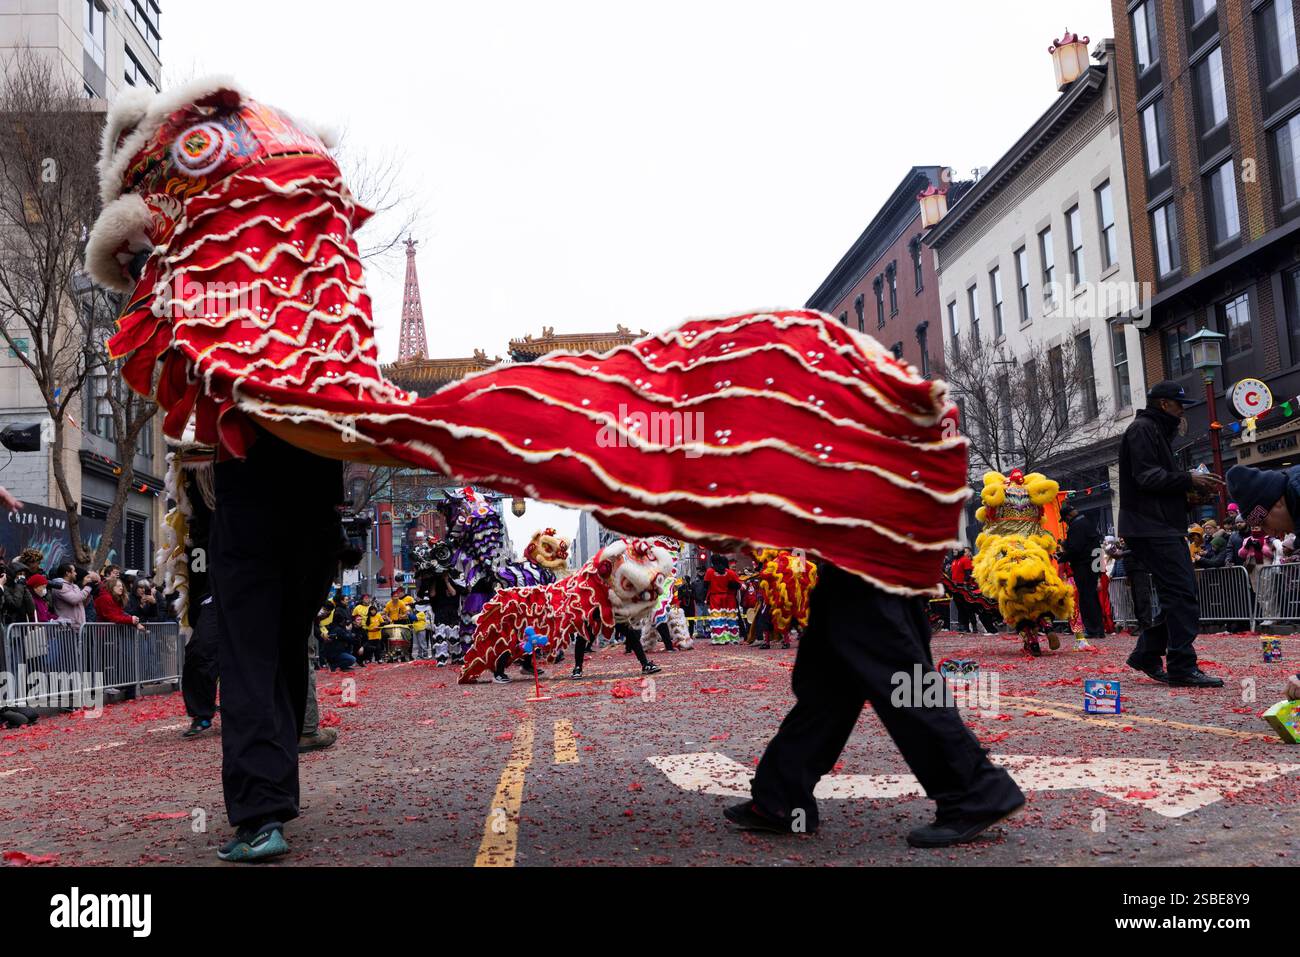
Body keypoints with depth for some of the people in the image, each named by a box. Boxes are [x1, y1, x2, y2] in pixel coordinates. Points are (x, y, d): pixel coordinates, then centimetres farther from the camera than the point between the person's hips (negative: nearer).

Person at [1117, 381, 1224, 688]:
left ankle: (1147, 656, 19)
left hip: (1165, 529, 11)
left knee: (1177, 595, 12)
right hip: (1152, 529, -11)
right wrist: (1189, 480, -16)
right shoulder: (1142, 429, -8)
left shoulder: (1158, 432, 25)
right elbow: (1147, 477, -19)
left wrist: (1197, 485, 11)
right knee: (1182, 596, -13)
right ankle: (1182, 668, -11)